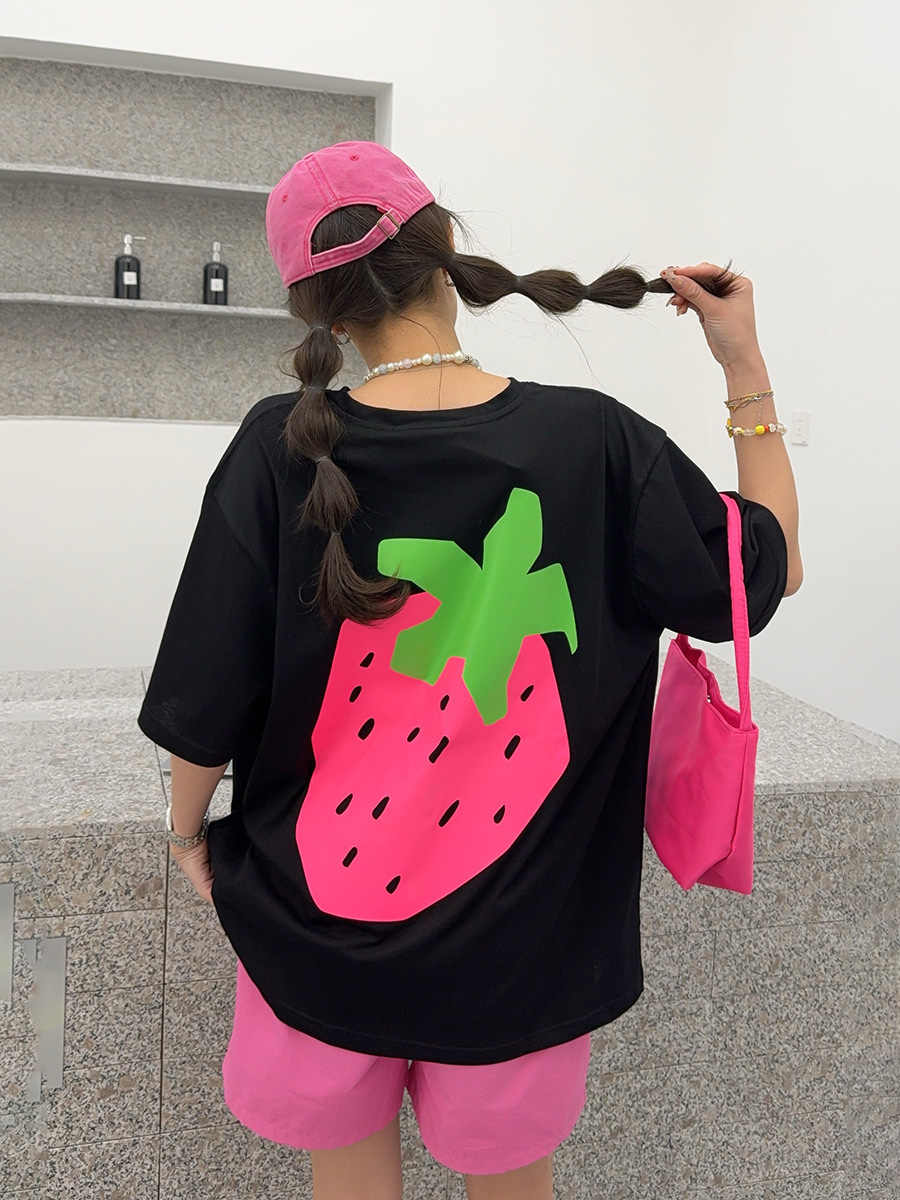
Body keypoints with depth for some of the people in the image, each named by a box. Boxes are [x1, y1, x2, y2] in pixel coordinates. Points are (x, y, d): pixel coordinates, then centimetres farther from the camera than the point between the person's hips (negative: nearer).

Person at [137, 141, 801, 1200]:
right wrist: (746, 365, 1)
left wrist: (189, 829, 10)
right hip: (523, 941, 0)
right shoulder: (597, 442, -15)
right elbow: (770, 575, -1)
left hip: (321, 926, 1)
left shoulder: (280, 451, -16)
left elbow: (203, 706, -10)